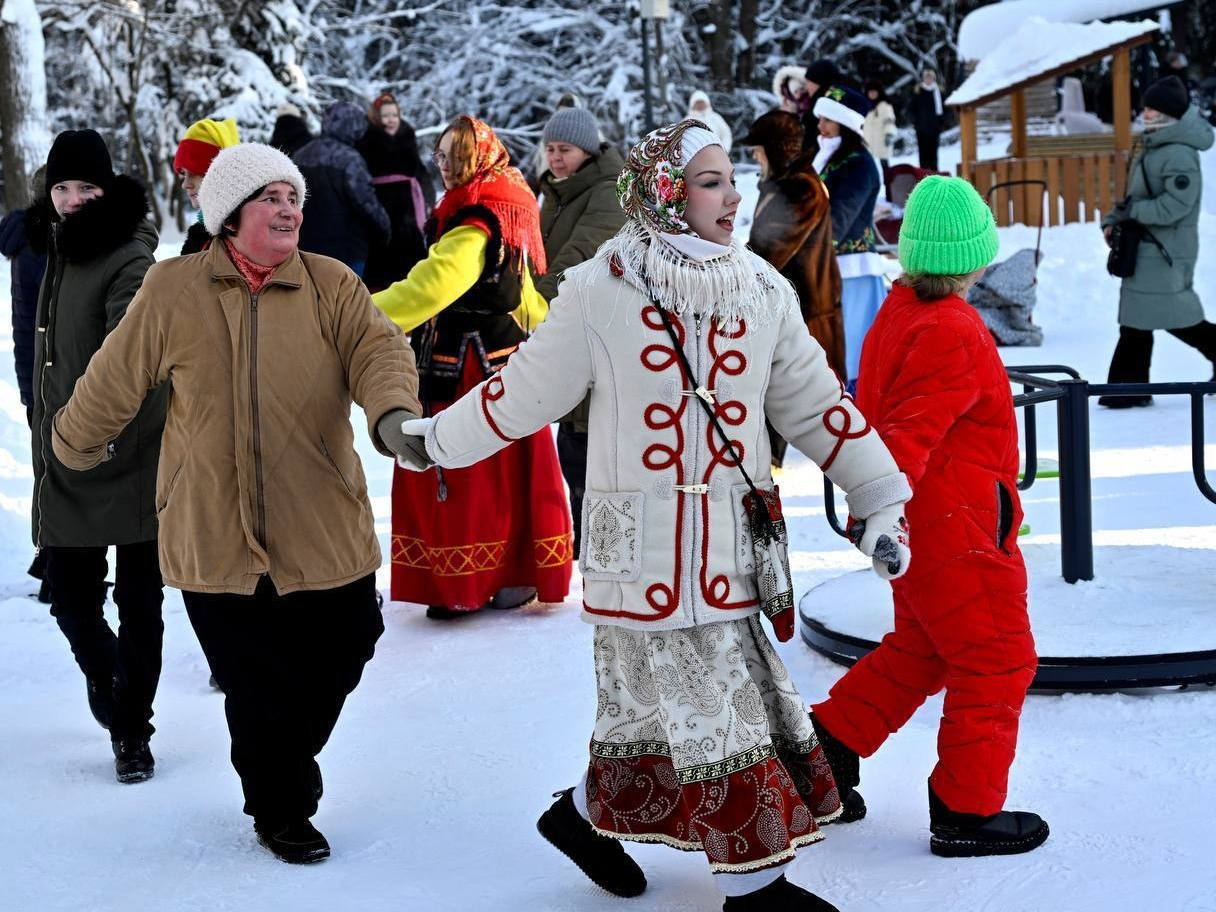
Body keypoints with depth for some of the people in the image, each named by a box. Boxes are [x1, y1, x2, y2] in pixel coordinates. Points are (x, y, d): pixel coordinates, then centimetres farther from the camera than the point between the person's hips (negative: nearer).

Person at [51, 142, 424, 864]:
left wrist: (392, 412, -36)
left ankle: (287, 772, 41)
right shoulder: (173, 291, -1)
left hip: (324, 532, 1)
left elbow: (377, 347, -16)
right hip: (216, 540, -1)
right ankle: (282, 812, 31)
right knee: (258, 689, 6)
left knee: (333, 667, 9)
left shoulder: (332, 285, 1)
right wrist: (76, 446, 21)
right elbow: (115, 380, 10)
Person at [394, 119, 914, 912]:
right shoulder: (600, 292, -10)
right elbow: (527, 390, 0)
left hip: (728, 540, 5)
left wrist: (881, 498, 9)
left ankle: (586, 814, 36)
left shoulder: (763, 290, 6)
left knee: (665, 696, 13)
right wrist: (435, 439, 7)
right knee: (709, 699, -2)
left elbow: (815, 404, 10)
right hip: (642, 539, -5)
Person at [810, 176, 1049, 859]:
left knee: (919, 651, 22)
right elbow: (907, 435, -29)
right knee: (997, 663, 5)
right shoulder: (954, 336, -24)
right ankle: (967, 813, 13)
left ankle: (825, 748, 24)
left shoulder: (899, 311, 6)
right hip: (958, 533, -9)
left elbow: (882, 416, 15)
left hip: (925, 524, 9)